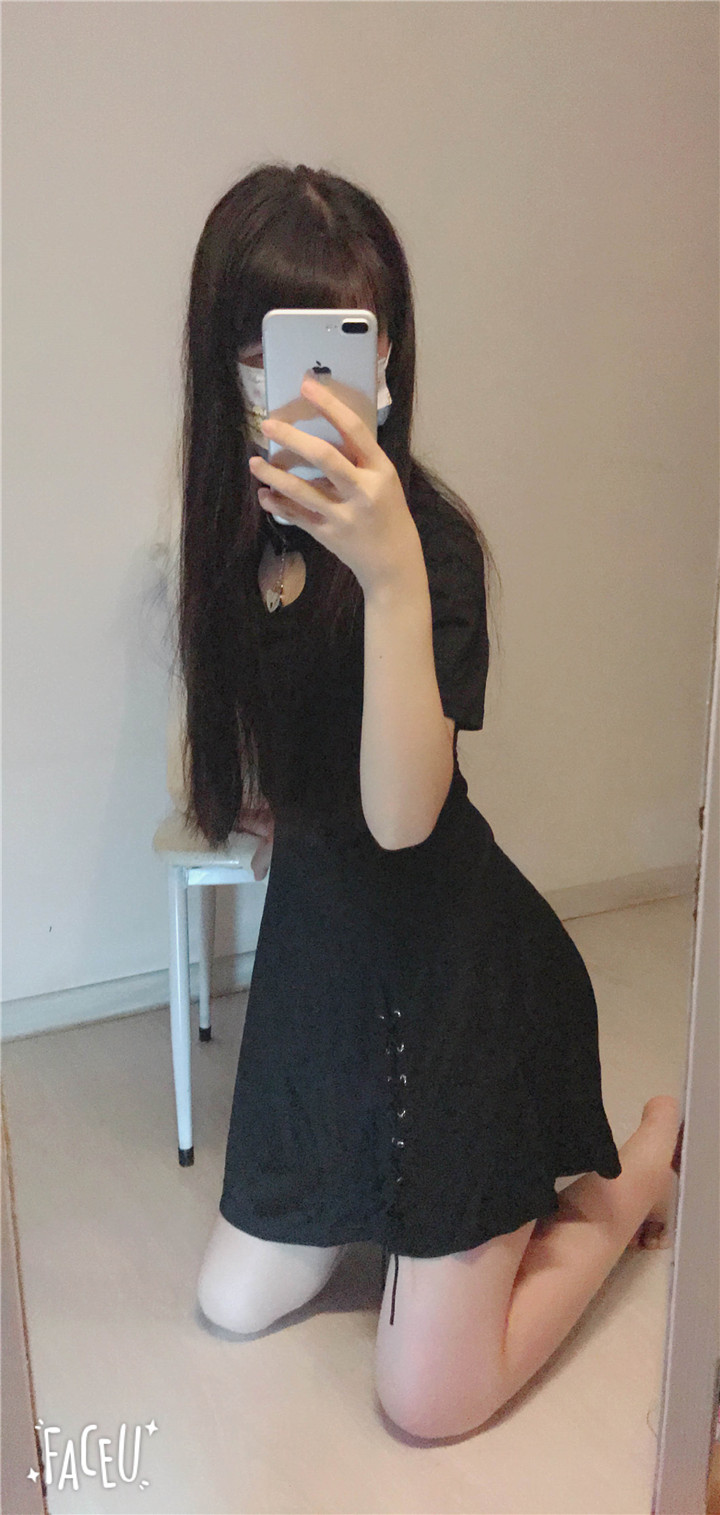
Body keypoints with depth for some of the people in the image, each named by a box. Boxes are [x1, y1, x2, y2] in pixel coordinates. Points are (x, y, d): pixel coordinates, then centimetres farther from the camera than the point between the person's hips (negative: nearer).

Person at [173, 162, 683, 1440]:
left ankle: (647, 1154, 23)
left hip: (458, 968, -7)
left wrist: (392, 572, -41)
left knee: (430, 1397, 4)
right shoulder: (244, 522, -1)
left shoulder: (427, 537, -21)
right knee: (237, 1302, 19)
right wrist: (280, 810, 6)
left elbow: (401, 814, -33)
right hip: (318, 940, 7)